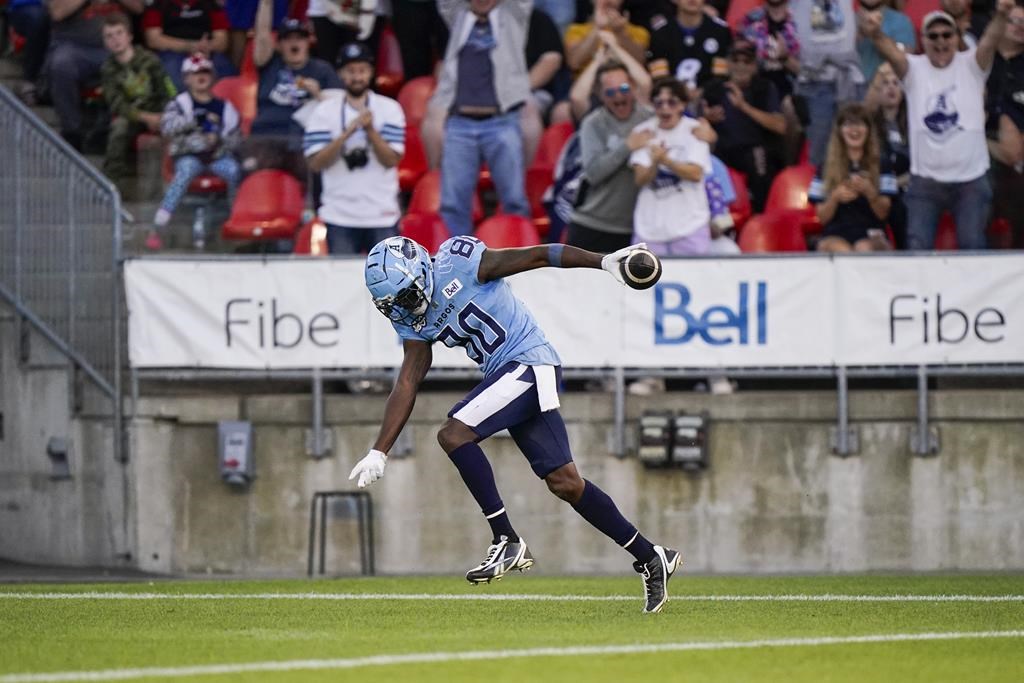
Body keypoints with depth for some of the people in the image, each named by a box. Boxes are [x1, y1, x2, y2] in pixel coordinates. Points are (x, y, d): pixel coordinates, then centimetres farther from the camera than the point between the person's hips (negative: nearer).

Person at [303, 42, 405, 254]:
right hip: (340, 218, 0)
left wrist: (370, 130, -18)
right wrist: (347, 134, -14)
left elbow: (391, 160, -3)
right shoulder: (325, 111, 6)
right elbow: (316, 164, -3)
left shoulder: (390, 109, 6)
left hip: (382, 215, 0)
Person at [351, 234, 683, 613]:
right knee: (564, 482, 6)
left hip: (530, 363, -8)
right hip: (505, 374, 8)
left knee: (454, 434, -20)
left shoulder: (459, 262, -12)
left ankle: (507, 542, -16)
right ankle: (651, 558, 15)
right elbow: (407, 385, 9)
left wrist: (603, 261, -18)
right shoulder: (412, 320, 9)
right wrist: (379, 452, 3)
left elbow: (537, 256, -11)